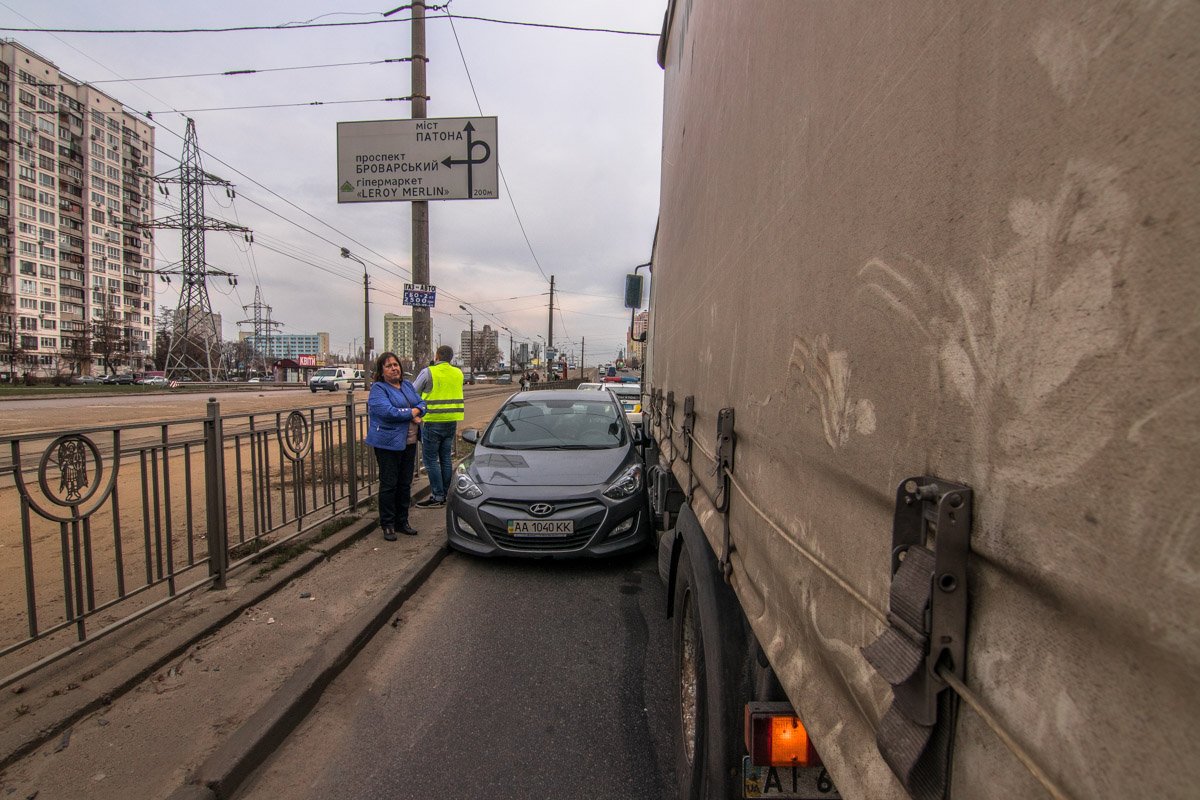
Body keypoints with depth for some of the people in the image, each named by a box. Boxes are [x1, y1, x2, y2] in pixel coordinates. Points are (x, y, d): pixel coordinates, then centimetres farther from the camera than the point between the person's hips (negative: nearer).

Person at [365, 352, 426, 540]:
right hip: (388, 443, -7)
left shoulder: (407, 385, 13)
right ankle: (388, 525, 13)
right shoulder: (378, 389, -9)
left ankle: (402, 521, 23)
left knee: (405, 484, 12)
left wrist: (415, 412, -14)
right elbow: (388, 412, -23)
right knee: (389, 484, 1)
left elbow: (422, 404, 9)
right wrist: (413, 412, -12)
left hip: (409, 442, 7)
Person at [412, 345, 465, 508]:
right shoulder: (458, 373, 9)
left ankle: (437, 496, 0)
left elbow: (412, 392, -3)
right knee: (446, 458, 12)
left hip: (433, 421, -6)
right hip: (452, 421, 6)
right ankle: (446, 494, 18)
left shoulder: (428, 372, -10)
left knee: (430, 459, 1)